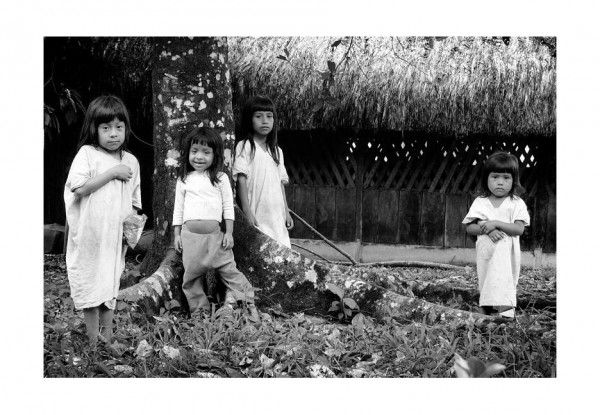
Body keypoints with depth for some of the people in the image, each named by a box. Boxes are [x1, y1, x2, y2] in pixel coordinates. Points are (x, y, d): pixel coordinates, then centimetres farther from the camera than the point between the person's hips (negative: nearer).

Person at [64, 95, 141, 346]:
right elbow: (79, 188, -18)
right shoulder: (87, 154, -5)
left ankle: (107, 337, 19)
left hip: (116, 238, 4)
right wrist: (112, 173, -16)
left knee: (111, 285, 10)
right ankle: (93, 340, 13)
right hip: (88, 235, -3)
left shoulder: (131, 161, 8)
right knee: (90, 283, 3)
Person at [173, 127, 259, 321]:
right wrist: (177, 235, 8)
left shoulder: (221, 178, 5)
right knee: (191, 275, 5)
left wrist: (229, 233, -1)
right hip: (189, 234, 2)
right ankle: (198, 311, 15)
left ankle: (247, 303, 6)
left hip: (214, 233, -2)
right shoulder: (183, 179, 9)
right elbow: (178, 209, 13)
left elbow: (228, 207, 5)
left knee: (228, 269, -2)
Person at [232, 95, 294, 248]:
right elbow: (241, 180, -9)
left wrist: (286, 212, 14)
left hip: (277, 216, 5)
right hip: (256, 216, -5)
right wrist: (247, 212, -16)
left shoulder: (277, 151, 16)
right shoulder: (245, 147, -2)